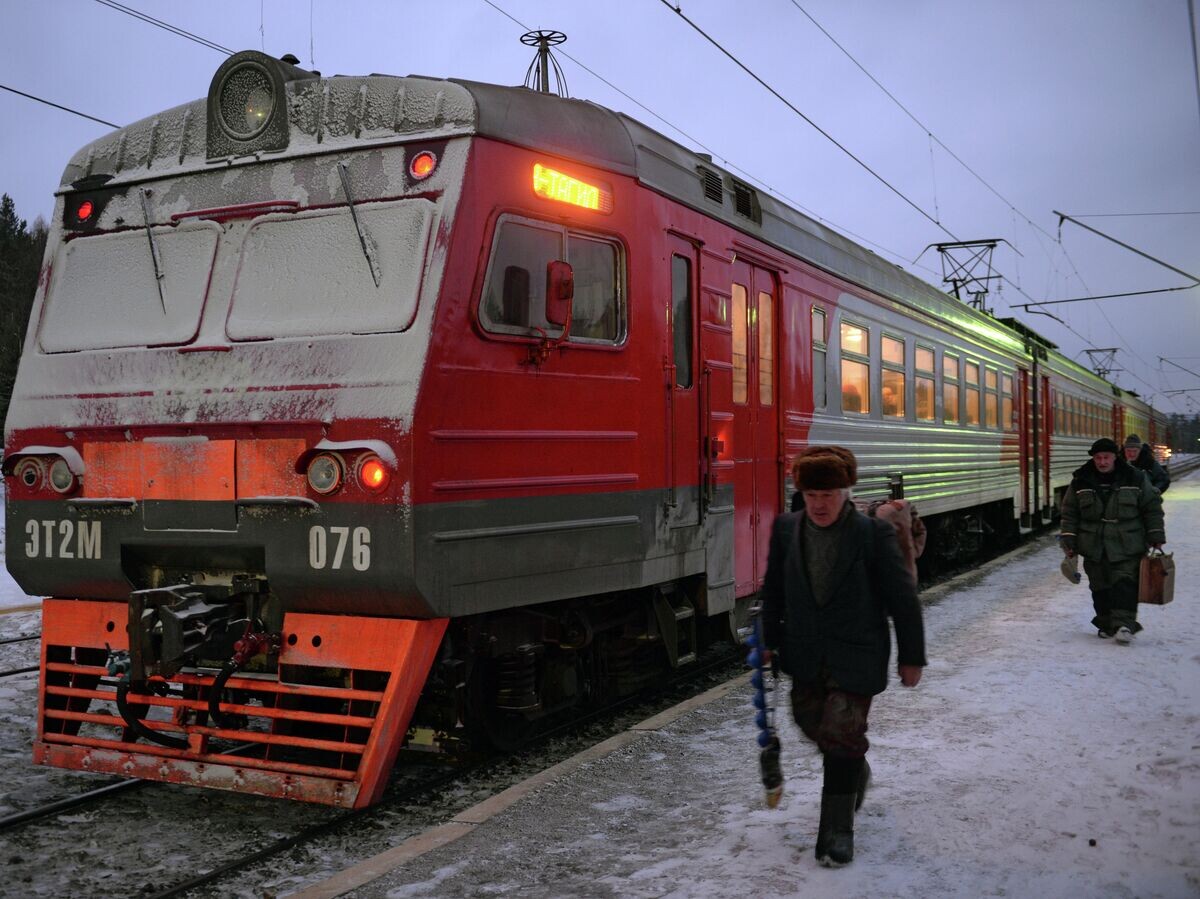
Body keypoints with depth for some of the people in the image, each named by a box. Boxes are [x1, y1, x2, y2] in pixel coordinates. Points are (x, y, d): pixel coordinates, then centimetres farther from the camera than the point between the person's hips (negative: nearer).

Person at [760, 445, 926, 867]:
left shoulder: (874, 534, -13)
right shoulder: (786, 529, -2)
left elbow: (903, 597, -7)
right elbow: (773, 591, 10)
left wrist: (911, 657, -3)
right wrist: (770, 642, 11)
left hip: (854, 659, -4)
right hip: (806, 658, 5)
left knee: (842, 738, -6)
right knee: (815, 725, 17)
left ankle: (837, 831, 9)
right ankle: (856, 772, 48)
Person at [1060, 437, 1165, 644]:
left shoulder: (1135, 478, -1)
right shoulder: (1081, 481, 2)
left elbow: (1152, 508, 7)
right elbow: (1069, 513, 7)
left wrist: (1156, 536, 4)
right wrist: (1069, 541, 3)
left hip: (1127, 547, -2)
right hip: (1094, 547, 2)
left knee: (1125, 584, -12)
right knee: (1100, 587, 6)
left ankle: (1124, 624, -14)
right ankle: (1106, 624, 18)